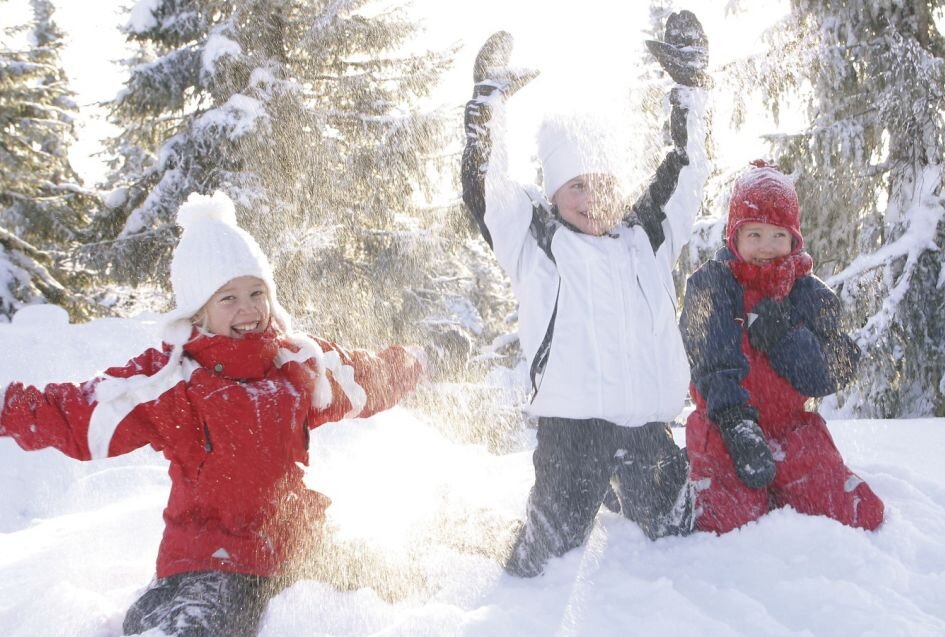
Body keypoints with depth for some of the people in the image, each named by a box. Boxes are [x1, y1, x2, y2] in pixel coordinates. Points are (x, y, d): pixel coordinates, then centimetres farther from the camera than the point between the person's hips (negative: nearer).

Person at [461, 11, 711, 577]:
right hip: (572, 424, -4)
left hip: (649, 422, 4)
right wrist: (489, 98, -9)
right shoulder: (534, 240, 2)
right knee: (552, 545, 1)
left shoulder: (647, 235, 14)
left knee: (677, 539, 17)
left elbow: (688, 173, 17)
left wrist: (691, 86, 11)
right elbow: (483, 186, -6)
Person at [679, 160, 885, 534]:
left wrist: (784, 336, -19)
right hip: (725, 428, -3)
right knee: (731, 524, -23)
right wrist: (737, 423, -27)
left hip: (794, 429, 3)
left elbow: (836, 373, -4)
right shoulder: (710, 285, -2)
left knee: (862, 518, -9)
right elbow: (711, 365, -14)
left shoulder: (811, 294, 7)